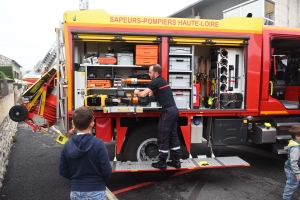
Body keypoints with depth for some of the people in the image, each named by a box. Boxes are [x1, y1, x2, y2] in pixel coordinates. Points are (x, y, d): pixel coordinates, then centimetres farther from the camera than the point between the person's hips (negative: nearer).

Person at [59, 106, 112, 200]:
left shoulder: (67, 145, -5)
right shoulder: (98, 144, -18)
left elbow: (63, 171, 3)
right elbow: (107, 171, -15)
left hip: (76, 192, 4)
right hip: (96, 192, -4)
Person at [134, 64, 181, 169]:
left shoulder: (156, 81, -8)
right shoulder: (162, 81, 19)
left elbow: (143, 94, -9)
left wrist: (137, 92, 10)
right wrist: (150, 93, 21)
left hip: (168, 111, -9)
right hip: (174, 110, 9)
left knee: (163, 137, -1)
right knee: (173, 136, 12)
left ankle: (162, 163, 7)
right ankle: (177, 161, 17)